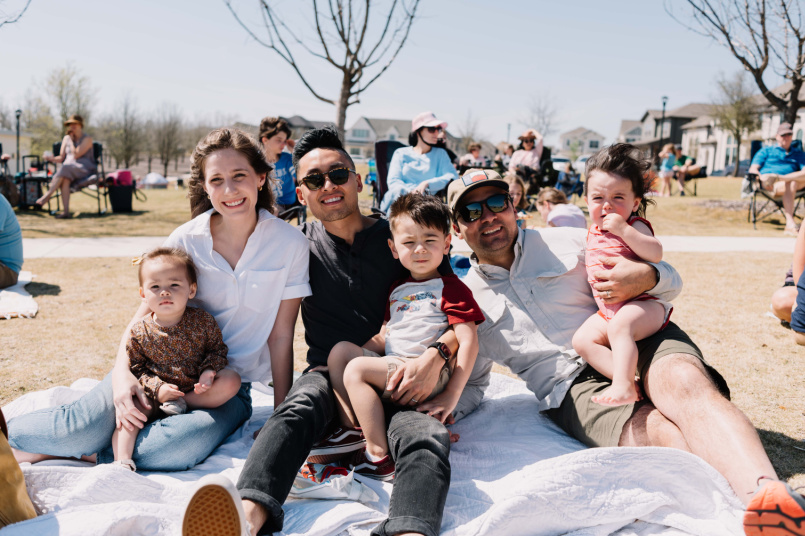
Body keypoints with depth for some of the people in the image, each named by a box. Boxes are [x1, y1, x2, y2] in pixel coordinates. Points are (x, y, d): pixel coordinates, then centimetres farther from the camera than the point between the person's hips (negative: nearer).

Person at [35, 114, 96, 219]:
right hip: (68, 170, 4)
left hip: (84, 168, -4)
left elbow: (76, 155, -12)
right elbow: (61, 158, 13)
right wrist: (52, 158, -8)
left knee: (65, 168, -35)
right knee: (65, 180, -33)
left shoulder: (87, 139, 0)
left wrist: (71, 140, -3)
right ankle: (66, 211, -43)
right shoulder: (66, 138, 18)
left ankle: (46, 196, -37)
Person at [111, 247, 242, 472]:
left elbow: (217, 349, 4)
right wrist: (157, 388, -18)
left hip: (197, 389, 0)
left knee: (232, 380, -22)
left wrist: (209, 371, -17)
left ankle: (184, 403, -16)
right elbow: (136, 369, -1)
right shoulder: (140, 332, -6)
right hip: (156, 393, 0)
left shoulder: (203, 321, -6)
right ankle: (122, 461, -31)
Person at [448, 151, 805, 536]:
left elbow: (670, 281, 12)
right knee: (652, 429, -32)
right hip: (571, 389, 0)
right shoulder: (466, 299, 12)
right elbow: (471, 383, 17)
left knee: (685, 382, -34)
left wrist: (646, 278, -13)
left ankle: (767, 490, -56)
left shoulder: (565, 243, 11)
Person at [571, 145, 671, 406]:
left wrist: (623, 229, -29)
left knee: (620, 324, -35)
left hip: (644, 305, -7)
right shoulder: (593, 232, 14)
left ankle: (623, 385, -32)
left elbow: (655, 254, -25)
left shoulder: (635, 226, -7)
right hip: (608, 310, 7)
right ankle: (627, 379, -20)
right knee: (582, 339, -12)